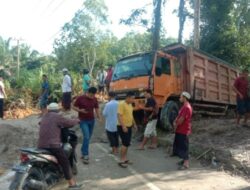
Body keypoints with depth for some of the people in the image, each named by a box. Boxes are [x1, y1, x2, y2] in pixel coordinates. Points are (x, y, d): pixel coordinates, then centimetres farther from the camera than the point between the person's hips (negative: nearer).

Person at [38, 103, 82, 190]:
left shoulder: (44, 116, 18)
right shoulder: (57, 117, -4)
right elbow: (69, 123, -3)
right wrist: (77, 120, 15)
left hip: (41, 145, 7)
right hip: (53, 145, -7)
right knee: (65, 163, -1)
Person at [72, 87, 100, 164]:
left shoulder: (95, 99, 1)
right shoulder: (80, 98, -11)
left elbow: (96, 108, 10)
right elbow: (74, 107, -4)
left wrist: (98, 117, -3)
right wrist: (80, 110, -21)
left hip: (92, 120, 5)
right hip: (83, 121, -5)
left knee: (88, 138, 13)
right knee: (86, 137, -14)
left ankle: (83, 152, 30)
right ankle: (85, 155, -4)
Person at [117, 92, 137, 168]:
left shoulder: (130, 105, 11)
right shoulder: (122, 104, -17)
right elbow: (119, 116, -23)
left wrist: (134, 124, 21)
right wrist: (123, 126, -28)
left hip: (129, 127, 9)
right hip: (123, 127, -9)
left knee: (127, 143, 13)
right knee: (125, 143, -10)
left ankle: (125, 159, 24)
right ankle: (121, 161, -2)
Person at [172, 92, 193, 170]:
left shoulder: (187, 107, -21)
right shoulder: (184, 106, 14)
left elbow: (182, 119, -23)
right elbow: (179, 116, 15)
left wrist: (176, 125, -7)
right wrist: (175, 122, -2)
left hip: (184, 131, -10)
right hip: (180, 130, 10)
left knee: (184, 147, -4)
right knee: (180, 145, 18)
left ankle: (186, 164, 3)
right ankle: (184, 160, 31)